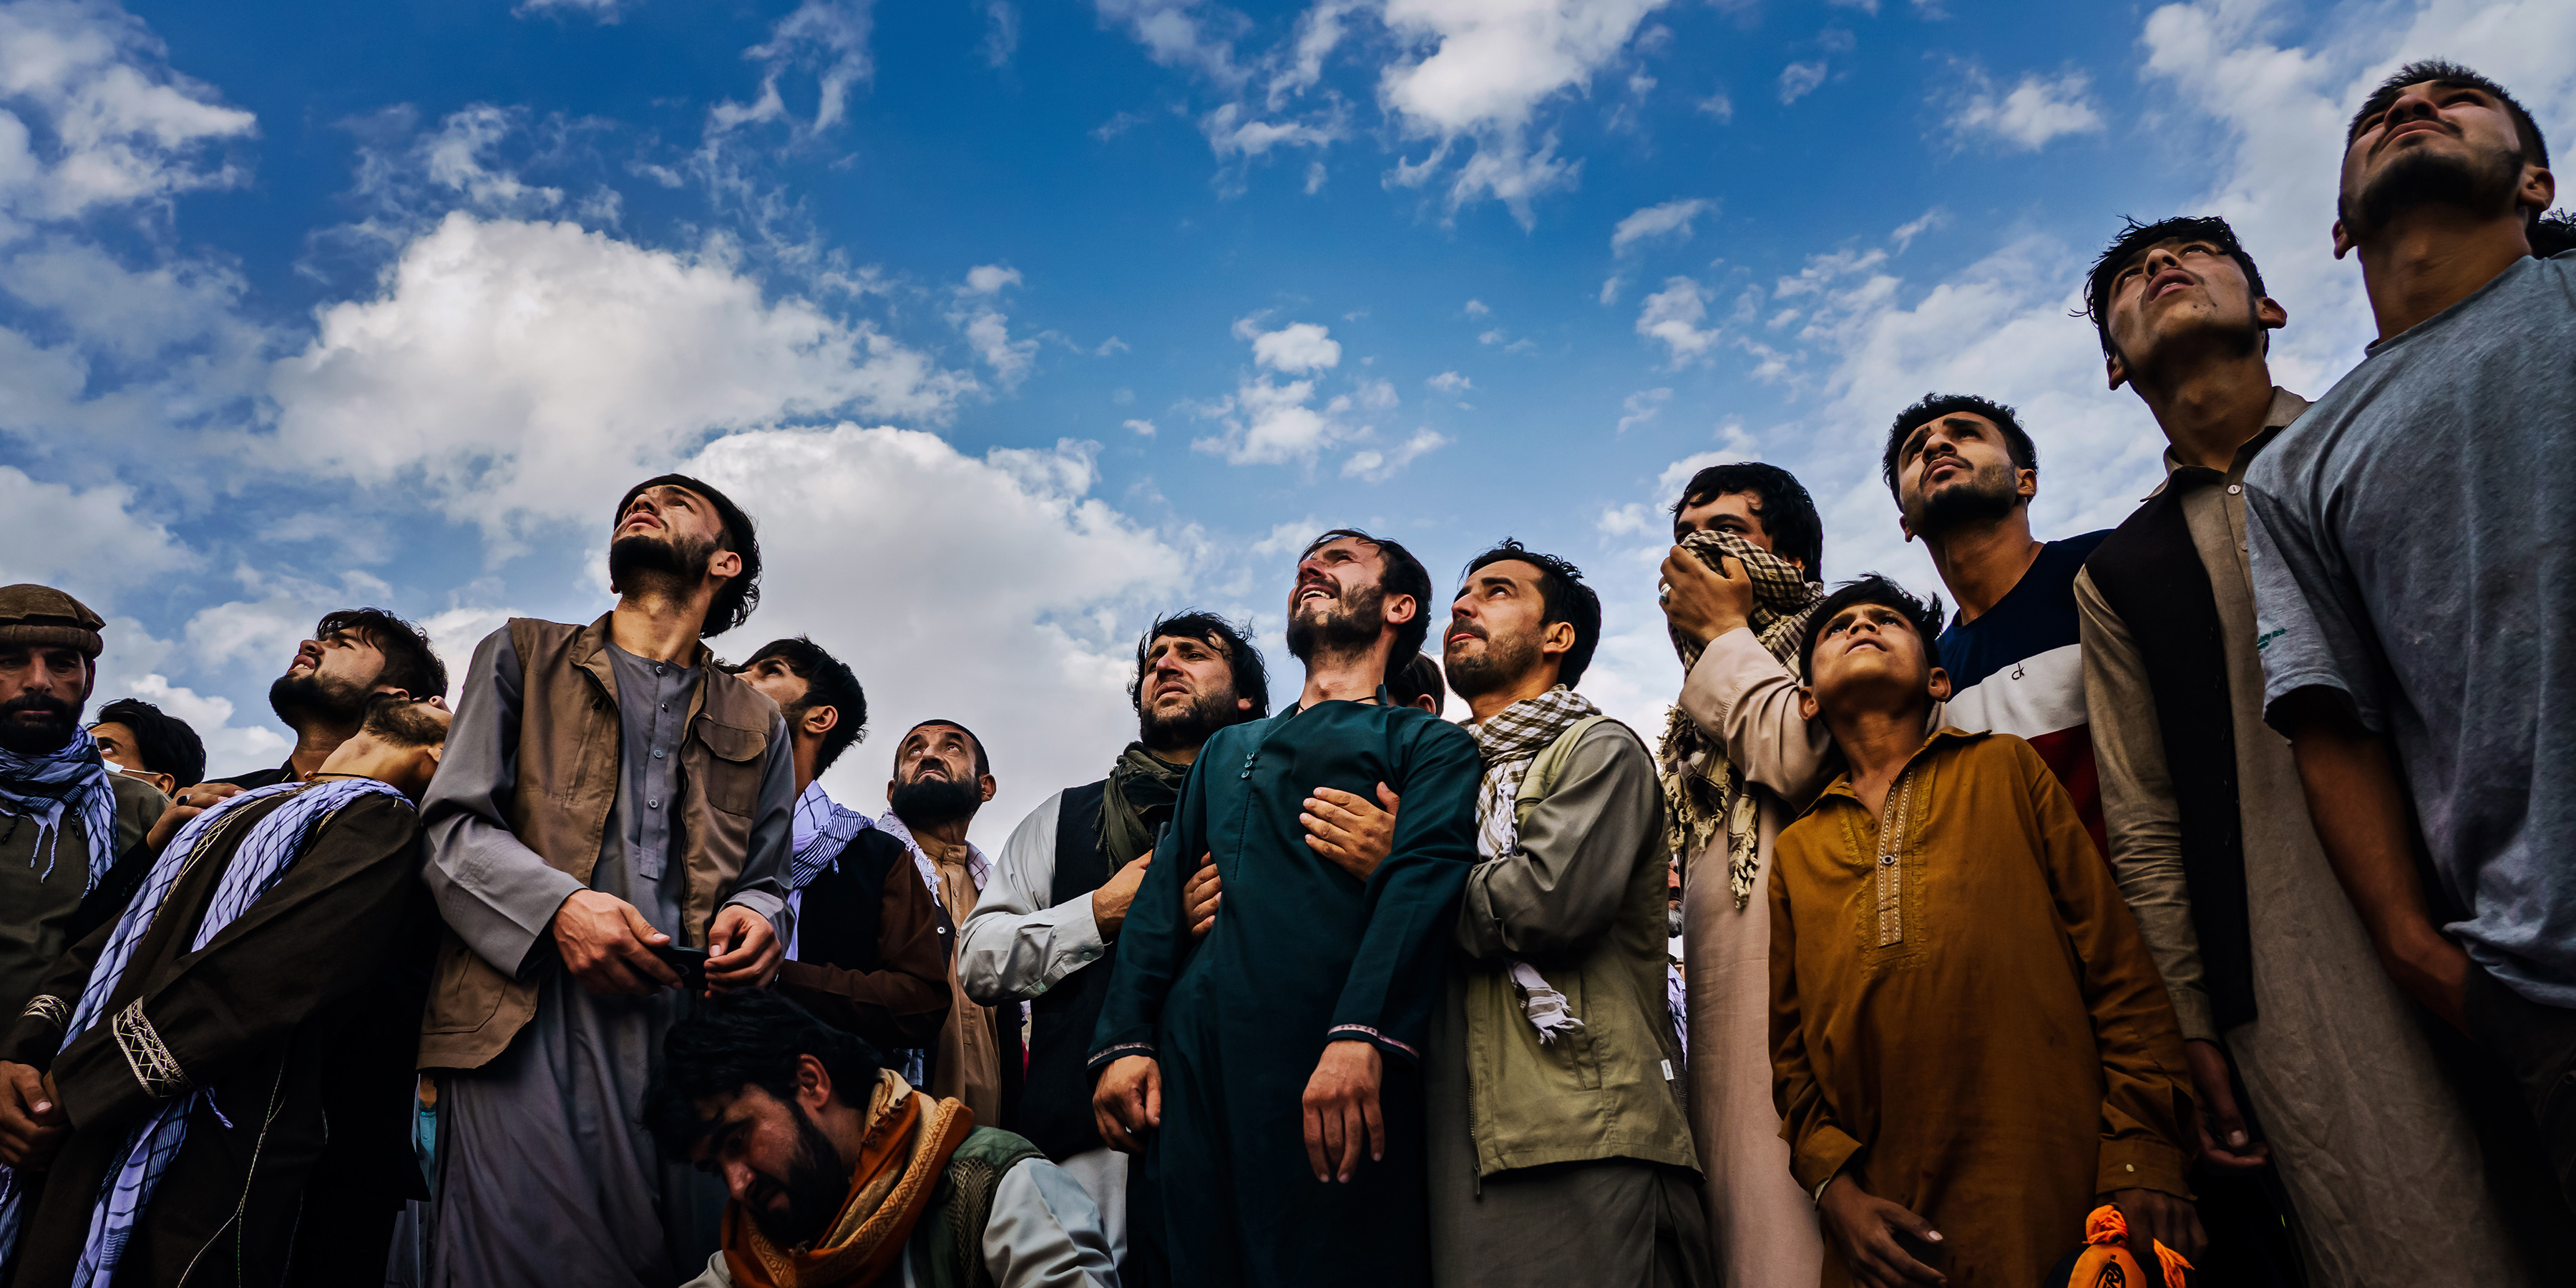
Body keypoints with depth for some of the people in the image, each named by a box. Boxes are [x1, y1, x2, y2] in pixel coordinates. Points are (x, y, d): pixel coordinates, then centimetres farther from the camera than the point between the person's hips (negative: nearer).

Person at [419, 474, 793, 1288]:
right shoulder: (523, 656, 17)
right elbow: (452, 825, 7)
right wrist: (558, 905, -12)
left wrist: (753, 916, -3)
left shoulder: (756, 725, 22)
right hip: (528, 1017, -1)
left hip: (689, 1024, 2)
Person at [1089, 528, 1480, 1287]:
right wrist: (1123, 1040, 4)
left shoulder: (1429, 743, 12)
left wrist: (1361, 1037, -22)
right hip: (1192, 1069, 5)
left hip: (1334, 1077, -4)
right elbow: (1162, 891, 19)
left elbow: (1422, 883, -5)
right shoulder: (1226, 750, 30)